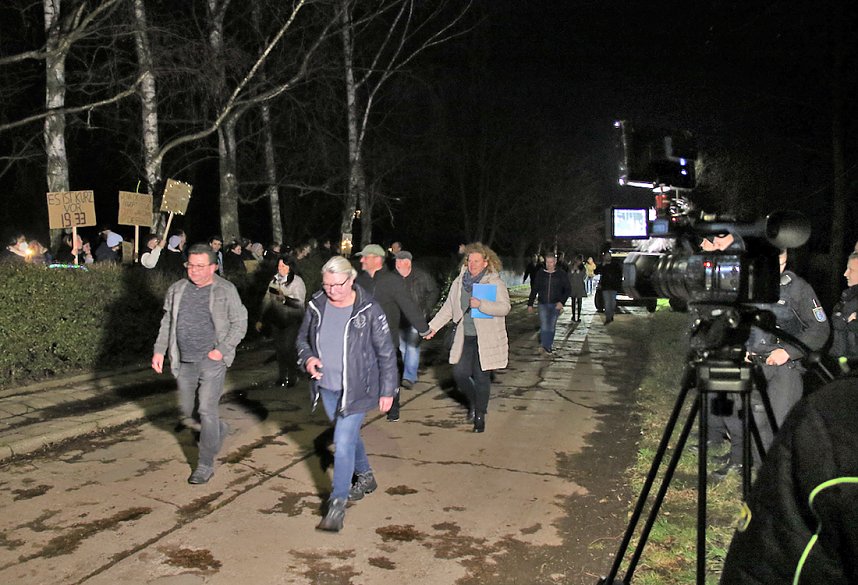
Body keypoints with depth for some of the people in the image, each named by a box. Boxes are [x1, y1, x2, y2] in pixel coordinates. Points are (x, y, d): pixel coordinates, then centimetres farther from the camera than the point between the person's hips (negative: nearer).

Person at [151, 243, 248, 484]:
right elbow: (167, 323, 15)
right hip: (184, 362, 5)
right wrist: (159, 350, 5)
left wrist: (222, 349, -13)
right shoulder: (177, 289, 7)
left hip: (212, 361, -5)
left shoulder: (226, 290, -5)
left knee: (206, 410, -7)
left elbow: (240, 324, -3)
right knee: (187, 413, 12)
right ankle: (219, 429, 41)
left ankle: (206, 464, 7)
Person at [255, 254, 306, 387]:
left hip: (292, 321, -5)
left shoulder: (297, 281, -9)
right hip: (276, 320, 5)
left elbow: (300, 303, -17)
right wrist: (260, 319, 14)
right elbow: (267, 300, 13)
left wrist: (285, 298, -33)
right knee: (279, 347, 7)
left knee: (288, 347, -9)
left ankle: (292, 376, 8)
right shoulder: (275, 280, 7)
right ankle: (282, 375, 22)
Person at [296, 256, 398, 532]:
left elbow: (386, 352, -10)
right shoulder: (316, 305, -5)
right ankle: (366, 477, 46)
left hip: (356, 389, -5)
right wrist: (307, 358, -11)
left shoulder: (369, 310, -17)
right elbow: (303, 338, 11)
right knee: (349, 435, 22)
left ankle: (337, 504, 5)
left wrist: (387, 390, -7)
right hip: (326, 387, 5)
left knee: (343, 442, -9)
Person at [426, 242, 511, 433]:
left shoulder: (495, 283, -7)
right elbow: (448, 308, 16)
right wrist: (432, 326, 9)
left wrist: (481, 304, -30)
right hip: (464, 338, 4)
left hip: (486, 339, -4)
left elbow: (505, 308, -19)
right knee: (459, 374, 1)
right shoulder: (459, 281, 8)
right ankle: (473, 402, 31)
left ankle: (480, 415, 18)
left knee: (481, 377, 0)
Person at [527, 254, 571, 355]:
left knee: (551, 327, 4)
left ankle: (548, 346, 16)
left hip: (555, 305, 0)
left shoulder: (562, 274, -1)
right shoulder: (540, 274, 3)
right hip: (543, 304, 0)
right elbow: (534, 290, 8)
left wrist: (562, 302, -13)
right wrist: (530, 304, 6)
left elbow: (567, 290, 1)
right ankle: (544, 346, -16)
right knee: (544, 326, -13)